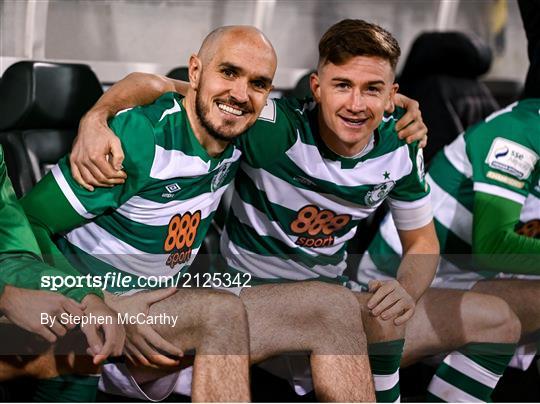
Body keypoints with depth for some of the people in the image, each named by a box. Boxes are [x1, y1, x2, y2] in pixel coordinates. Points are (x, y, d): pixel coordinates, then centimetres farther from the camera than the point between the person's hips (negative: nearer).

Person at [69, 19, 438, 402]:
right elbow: (155, 84, -27)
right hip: (249, 283, -3)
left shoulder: (401, 149, -12)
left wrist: (407, 290, -21)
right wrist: (95, 119, -46)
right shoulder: (278, 128, -27)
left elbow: (423, 242, 1)